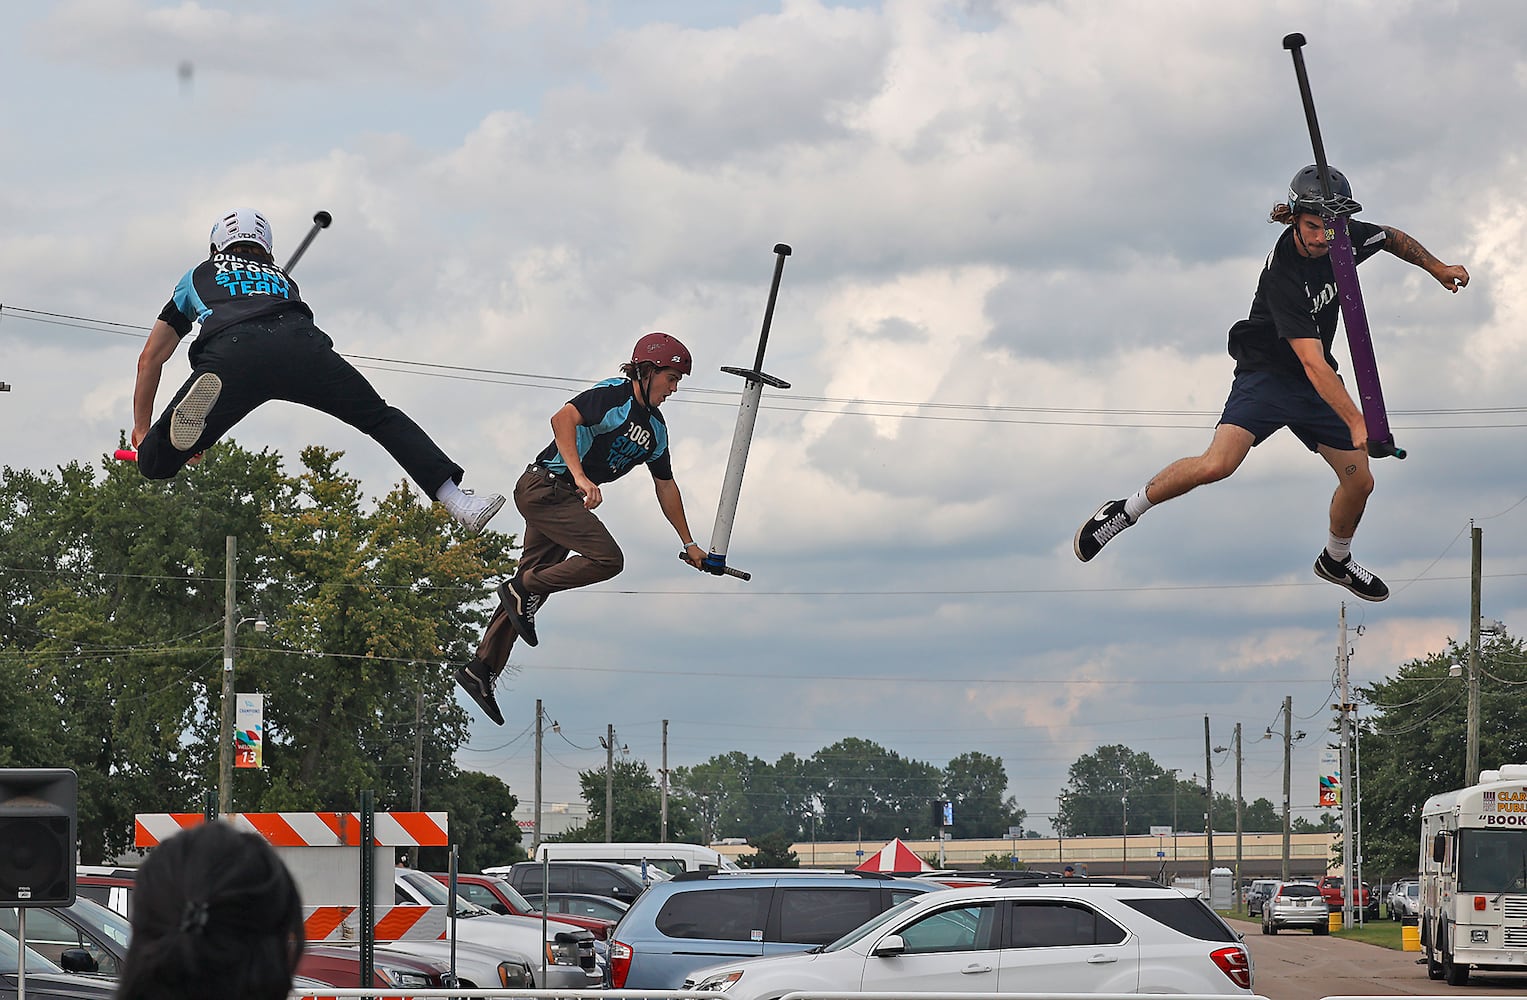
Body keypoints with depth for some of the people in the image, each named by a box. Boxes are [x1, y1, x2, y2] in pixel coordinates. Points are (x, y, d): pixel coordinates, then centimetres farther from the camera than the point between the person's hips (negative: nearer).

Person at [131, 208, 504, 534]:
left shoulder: (199, 275, 38)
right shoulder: (283, 278, 43)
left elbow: (150, 359, 39)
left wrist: (142, 430, 49)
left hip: (229, 354, -2)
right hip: (299, 342, 2)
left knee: (156, 462, -4)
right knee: (382, 418, 16)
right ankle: (459, 501, -3)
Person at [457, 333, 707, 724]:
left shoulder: (656, 430, 15)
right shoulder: (614, 394, -12)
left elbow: (666, 486, 24)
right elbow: (562, 419, -25)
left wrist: (688, 543, 26)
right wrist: (581, 477, -34)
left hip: (565, 498, 9)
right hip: (544, 485, -9)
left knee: (533, 585, 7)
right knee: (607, 559, -21)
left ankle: (481, 669, 9)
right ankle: (523, 589, -11)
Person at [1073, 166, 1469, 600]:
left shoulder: (1346, 238, -10)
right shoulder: (1282, 276, -31)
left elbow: (1393, 238, 16)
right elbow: (1313, 364, -37)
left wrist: (1436, 267, 25)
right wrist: (1357, 422, -43)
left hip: (1316, 385, 7)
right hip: (1267, 374, -7)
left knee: (1360, 482, 6)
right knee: (1217, 464, -27)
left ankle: (1335, 561, 35)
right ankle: (1126, 511, -8)